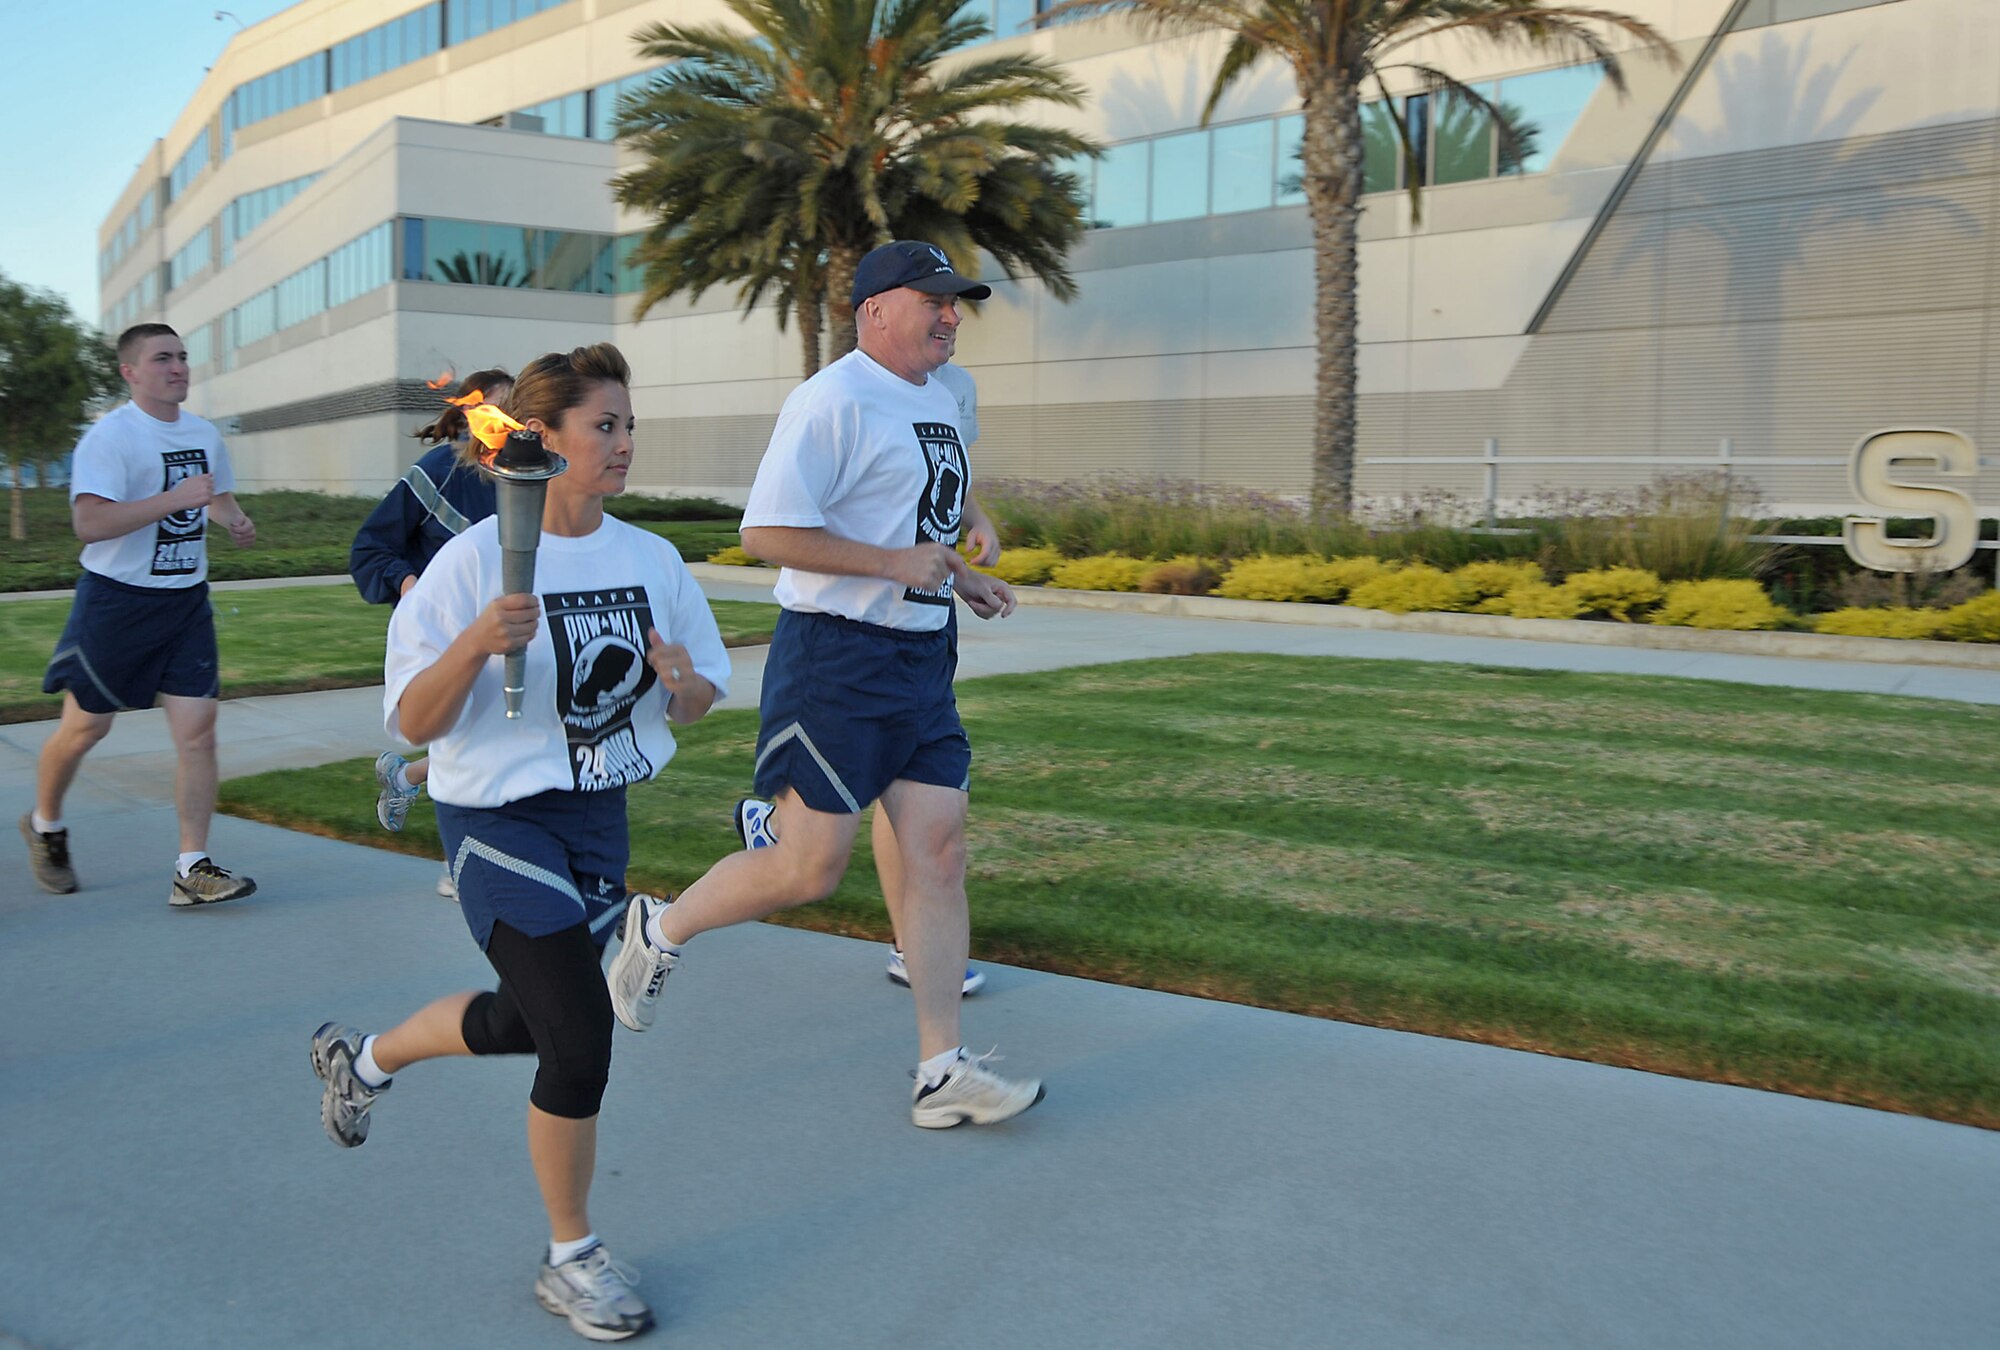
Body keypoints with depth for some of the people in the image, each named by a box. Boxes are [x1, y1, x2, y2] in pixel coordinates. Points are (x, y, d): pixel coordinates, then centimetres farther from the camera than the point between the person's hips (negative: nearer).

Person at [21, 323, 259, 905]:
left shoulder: (204, 434, 8)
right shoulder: (110, 436, -13)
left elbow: (220, 496, 28)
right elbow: (90, 524, -25)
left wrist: (235, 521, 6)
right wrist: (174, 498, -28)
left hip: (187, 601, 5)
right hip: (115, 601, -5)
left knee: (197, 729, -5)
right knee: (86, 727, 8)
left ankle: (192, 868, -2)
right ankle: (45, 826, 36)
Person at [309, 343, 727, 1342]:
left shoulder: (652, 558, -1)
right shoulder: (472, 563, -16)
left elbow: (700, 699, 8)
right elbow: (413, 725, -14)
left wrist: (682, 684, -15)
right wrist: (477, 644, -31)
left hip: (601, 818, 7)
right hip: (500, 823, -6)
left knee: (522, 1022, 22)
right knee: (582, 1038, -13)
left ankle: (362, 1058, 53)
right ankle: (570, 1258, 12)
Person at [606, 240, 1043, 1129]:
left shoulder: (938, 403, 18)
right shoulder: (833, 402, -13)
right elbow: (765, 531, -20)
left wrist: (959, 577, 14)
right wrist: (897, 563, -20)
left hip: (922, 659, 9)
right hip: (835, 658, -8)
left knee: (939, 853, 3)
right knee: (809, 868, -4)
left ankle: (942, 1072, 9)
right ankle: (659, 931, 23)